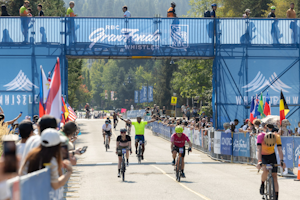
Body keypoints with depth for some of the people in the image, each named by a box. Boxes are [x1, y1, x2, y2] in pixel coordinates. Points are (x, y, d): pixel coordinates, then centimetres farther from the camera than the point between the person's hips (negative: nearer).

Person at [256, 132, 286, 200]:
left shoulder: (277, 137, -26)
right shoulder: (260, 136, -32)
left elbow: (280, 150, -30)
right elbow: (259, 150, -40)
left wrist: (282, 161, -46)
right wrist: (259, 162, -53)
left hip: (272, 155, 2)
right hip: (262, 155, -2)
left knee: (274, 176, -6)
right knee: (265, 170, -30)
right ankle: (262, 184, 0)